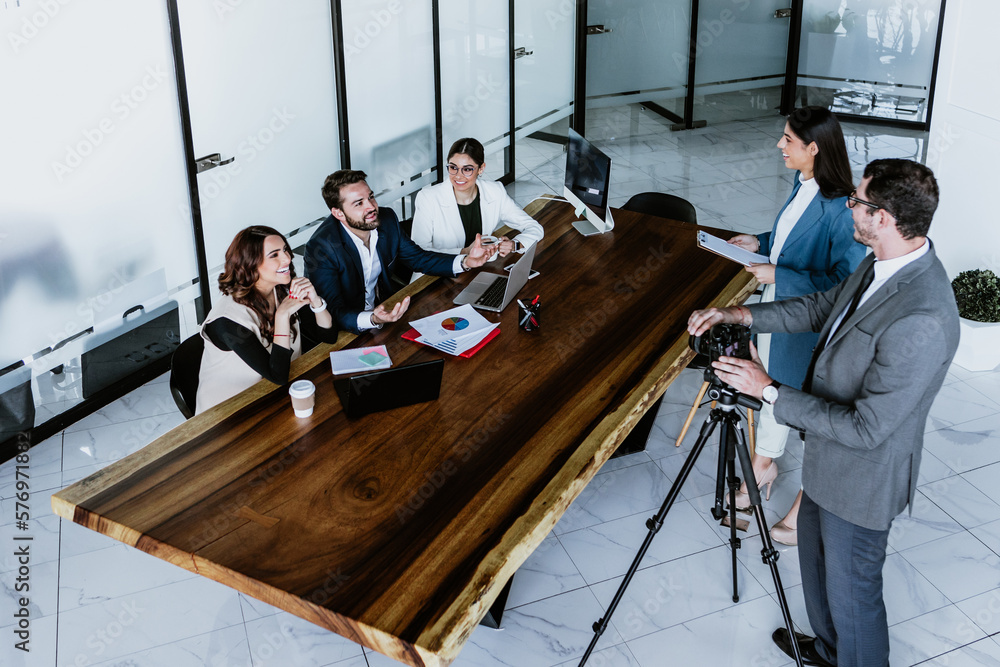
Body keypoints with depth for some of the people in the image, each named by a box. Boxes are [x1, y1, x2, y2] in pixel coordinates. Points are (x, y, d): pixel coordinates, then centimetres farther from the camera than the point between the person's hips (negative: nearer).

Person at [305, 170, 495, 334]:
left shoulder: (387, 219, -6)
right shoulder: (321, 247, -25)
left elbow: (417, 258, 8)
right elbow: (333, 312, -30)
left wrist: (465, 261, -8)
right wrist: (372, 319, -50)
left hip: (383, 308, 8)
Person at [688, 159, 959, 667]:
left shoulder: (921, 321, -37)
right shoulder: (886, 263, -7)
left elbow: (865, 428, -32)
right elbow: (823, 307, 10)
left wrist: (769, 390, -25)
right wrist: (736, 314, -1)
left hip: (861, 477, -10)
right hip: (828, 460, 10)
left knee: (851, 590, 13)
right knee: (815, 553, 30)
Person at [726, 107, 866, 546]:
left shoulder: (839, 209, -27)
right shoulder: (803, 187, 0)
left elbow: (843, 284, -28)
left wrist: (778, 275, -27)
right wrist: (761, 243, 3)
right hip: (776, 310, 9)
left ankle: (807, 511, 26)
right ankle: (765, 464, 48)